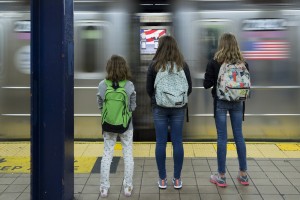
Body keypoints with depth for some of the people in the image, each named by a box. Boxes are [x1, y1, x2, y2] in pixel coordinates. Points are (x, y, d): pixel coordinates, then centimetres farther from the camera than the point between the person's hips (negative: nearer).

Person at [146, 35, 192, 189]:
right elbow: (189, 88, 6)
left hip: (159, 108, -1)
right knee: (177, 142, 6)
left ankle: (162, 179, 12)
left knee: (161, 142, 5)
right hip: (178, 108, 2)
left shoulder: (154, 65, -5)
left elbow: (149, 89, 1)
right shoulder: (183, 65, 0)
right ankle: (177, 179, 13)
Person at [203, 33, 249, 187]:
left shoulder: (214, 63, -11)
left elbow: (206, 84, -8)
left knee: (222, 138, 3)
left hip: (221, 103, -3)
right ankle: (243, 174, 21)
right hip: (237, 102, 3)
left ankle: (221, 177, 9)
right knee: (239, 136, 12)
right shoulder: (243, 63, -2)